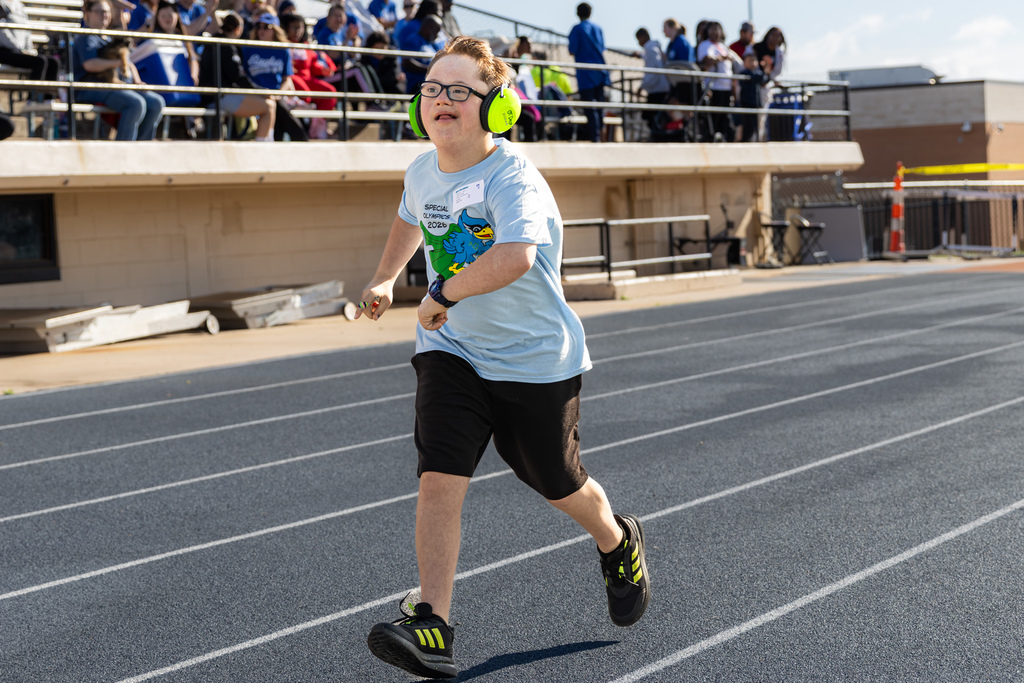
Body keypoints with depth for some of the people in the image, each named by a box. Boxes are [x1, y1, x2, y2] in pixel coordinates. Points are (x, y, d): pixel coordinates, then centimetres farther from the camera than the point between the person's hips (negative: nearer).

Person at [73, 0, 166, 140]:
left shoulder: (111, 38, 29)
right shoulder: (86, 38, 1)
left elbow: (129, 63, 29)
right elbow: (89, 64, -18)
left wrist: (137, 81, 8)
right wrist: (116, 63, -30)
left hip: (121, 86, 9)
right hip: (93, 88, -9)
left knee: (156, 102, -12)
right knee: (136, 103, -33)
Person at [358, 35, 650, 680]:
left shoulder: (513, 177, -23)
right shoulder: (422, 171, 1)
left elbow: (514, 257, -43)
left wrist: (443, 294, -33)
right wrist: (385, 279, 24)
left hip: (537, 359, -5)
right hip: (451, 350, 5)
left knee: (557, 482, 13)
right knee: (439, 477, -14)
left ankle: (619, 542, 47)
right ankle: (433, 626, -12)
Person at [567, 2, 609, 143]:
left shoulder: (577, 29, -7)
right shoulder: (598, 28, 10)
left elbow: (572, 51, -9)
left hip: (586, 73, -5)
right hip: (600, 72, 5)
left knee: (590, 107, -7)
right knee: (600, 103, 14)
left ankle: (594, 137, -11)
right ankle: (601, 134, 17)